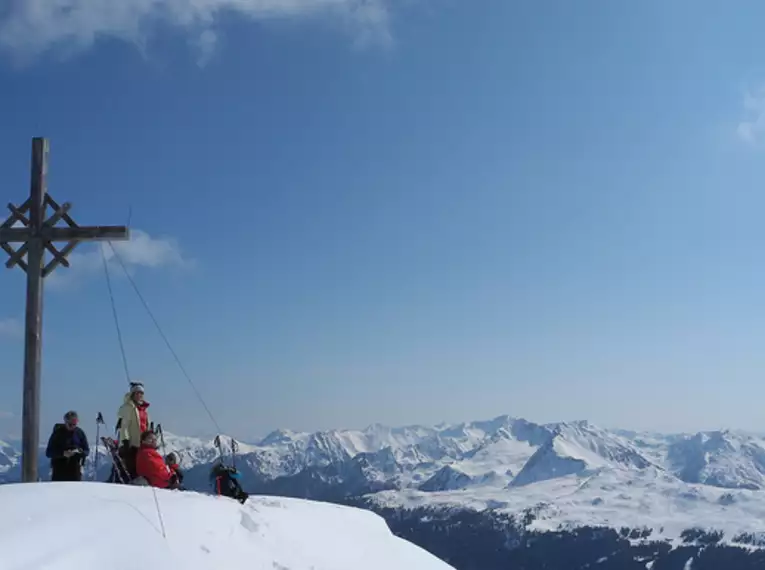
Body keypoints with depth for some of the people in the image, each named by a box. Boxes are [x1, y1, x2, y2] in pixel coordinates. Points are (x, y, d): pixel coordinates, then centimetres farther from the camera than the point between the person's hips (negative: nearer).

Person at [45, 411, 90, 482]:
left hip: (75, 471, 2)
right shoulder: (58, 433, -3)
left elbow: (87, 451, 7)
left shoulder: (80, 433, 4)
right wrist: (63, 453, -22)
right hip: (59, 472, -2)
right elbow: (48, 452, -6)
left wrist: (79, 452, -16)